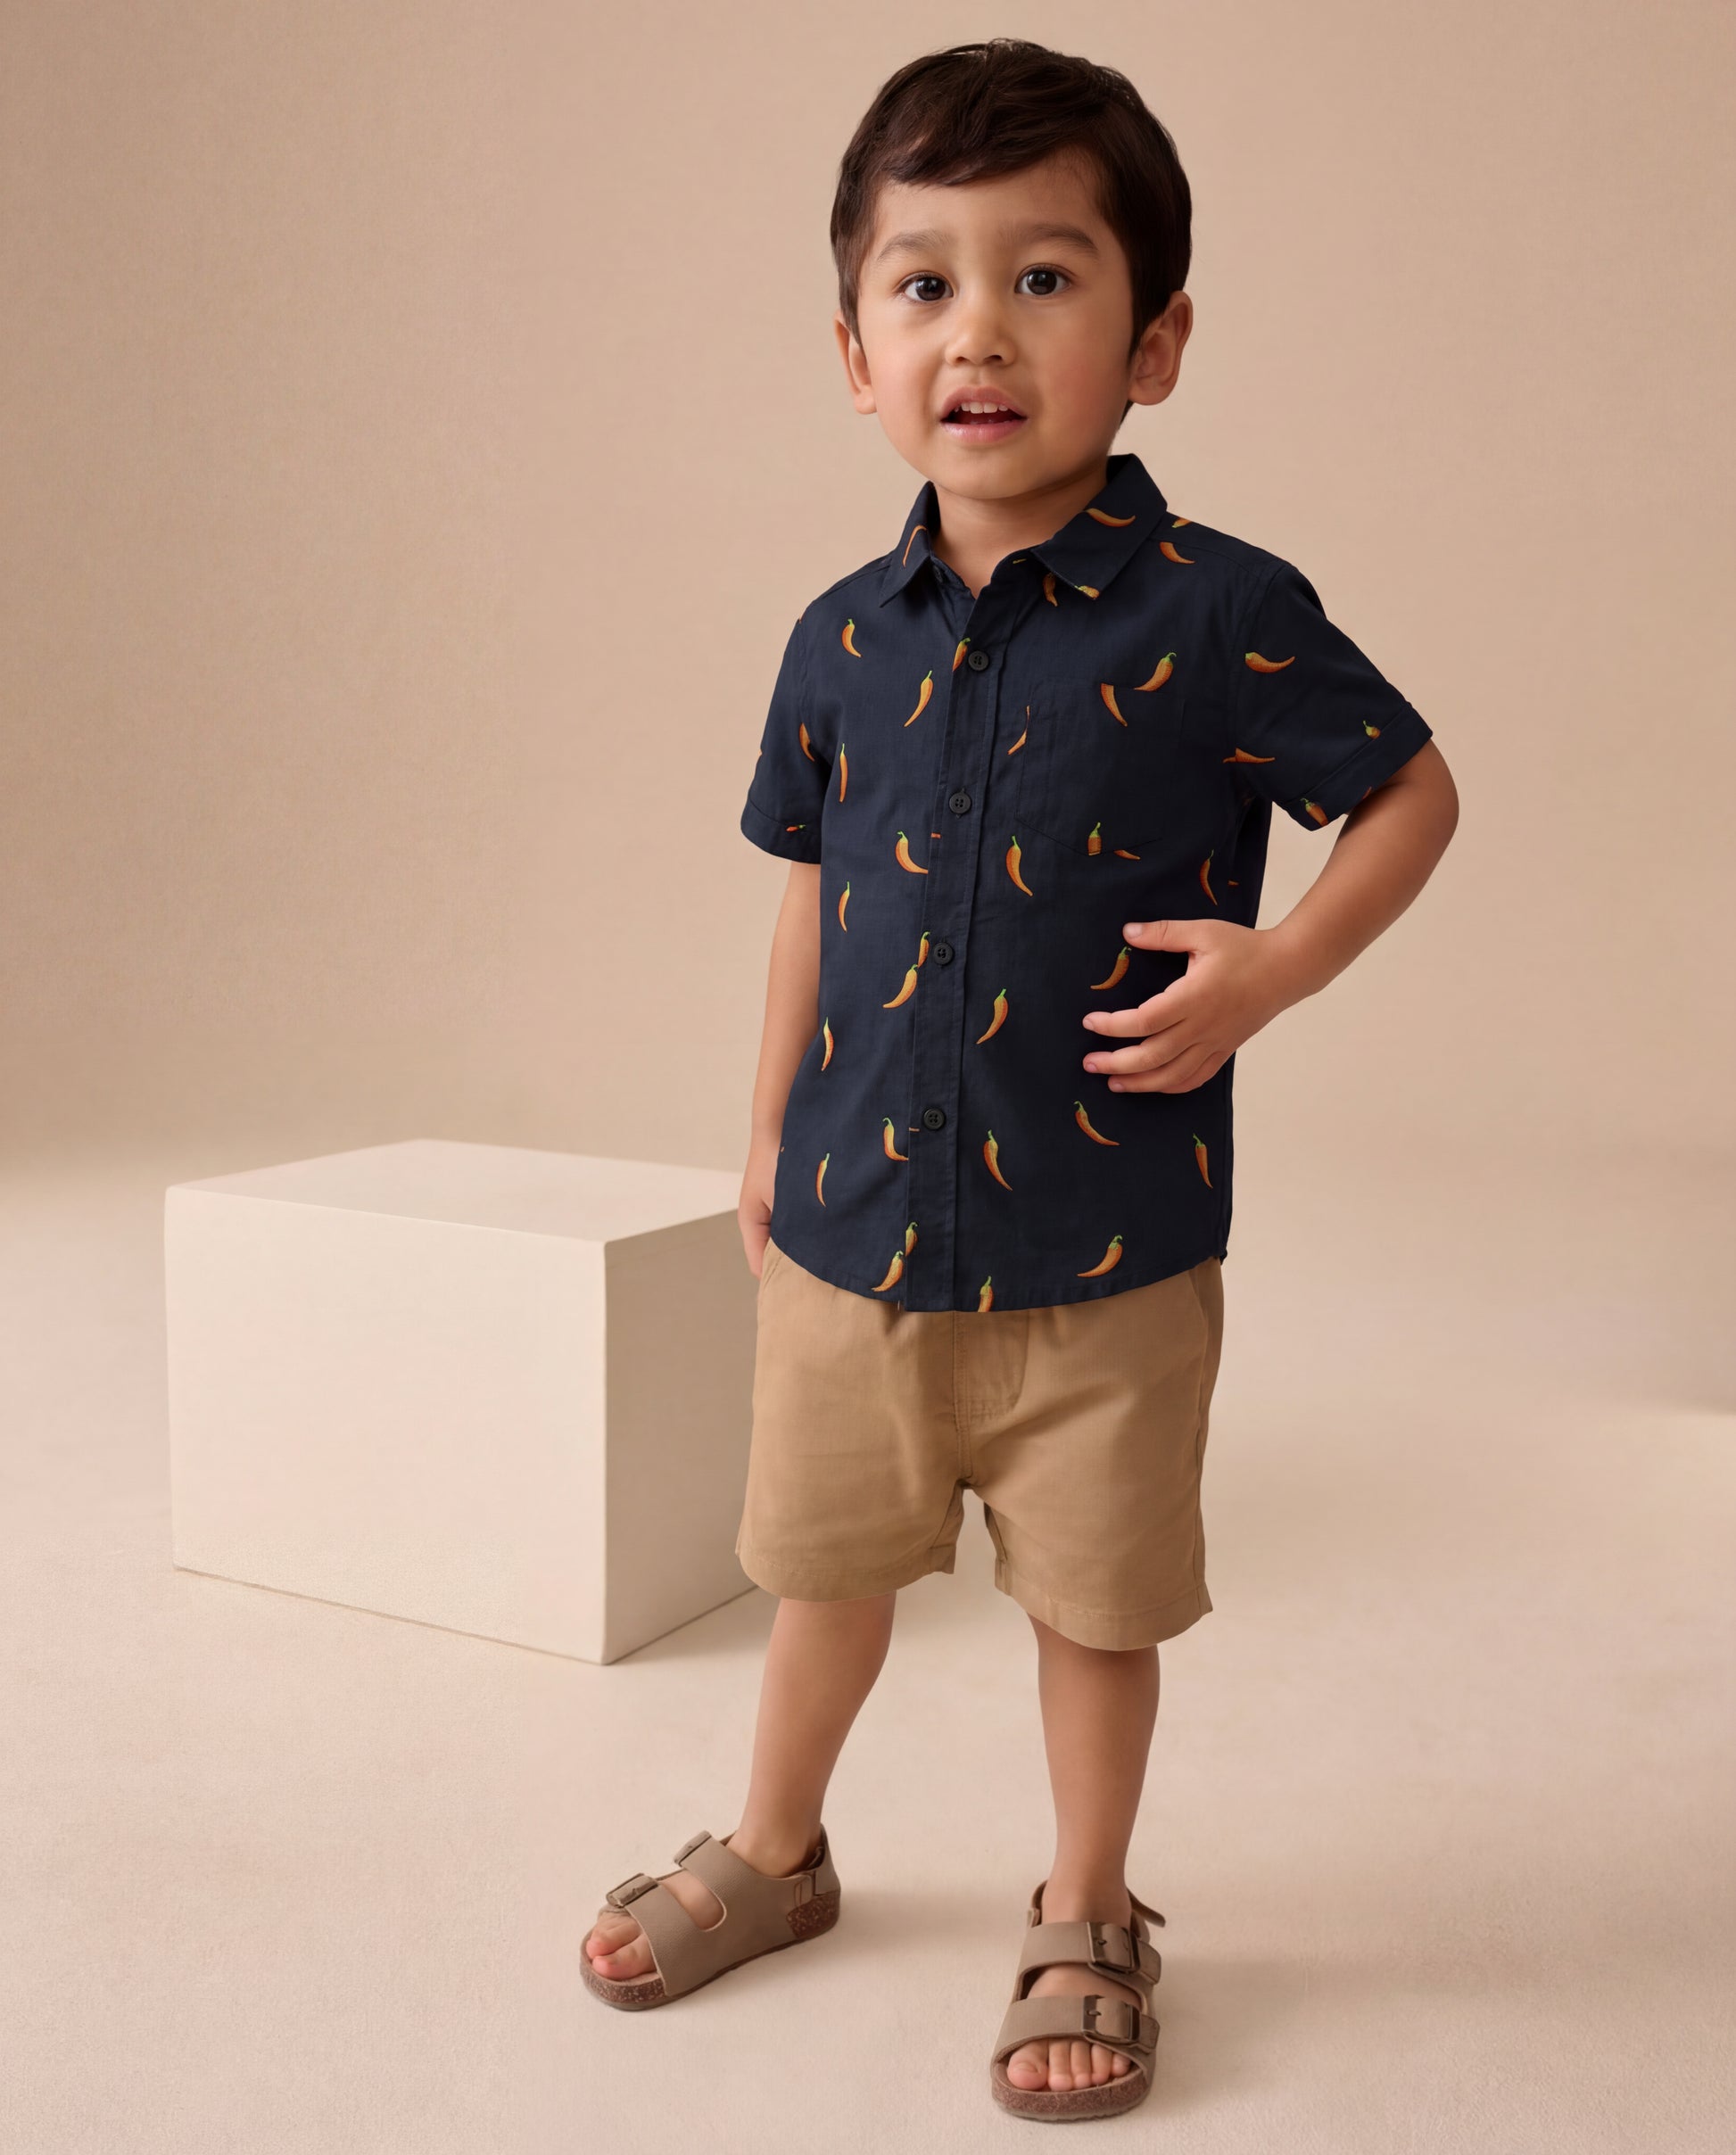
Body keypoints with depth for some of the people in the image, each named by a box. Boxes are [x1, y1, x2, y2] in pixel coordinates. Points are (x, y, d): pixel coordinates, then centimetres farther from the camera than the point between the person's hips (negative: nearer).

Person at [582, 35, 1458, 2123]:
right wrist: (770, 1131, 15)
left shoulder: (1216, 614, -13)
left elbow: (1413, 792, -3)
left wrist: (1269, 970, -18)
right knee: (825, 1561, 20)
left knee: (1097, 1598, 12)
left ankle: (1087, 1919, 35)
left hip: (1107, 1253, -4)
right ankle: (773, 1852, 45)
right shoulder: (845, 637, 0)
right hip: (857, 1223, 4)